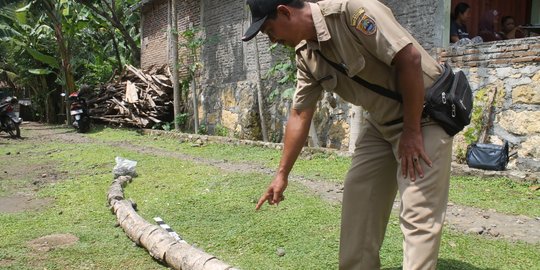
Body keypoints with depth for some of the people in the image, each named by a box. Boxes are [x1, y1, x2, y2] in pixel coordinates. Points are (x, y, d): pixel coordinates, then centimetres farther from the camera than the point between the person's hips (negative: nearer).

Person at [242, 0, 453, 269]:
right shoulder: (306, 55, 0)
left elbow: (409, 58, -25)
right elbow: (299, 115, 7)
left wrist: (411, 132, -20)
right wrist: (282, 174, 9)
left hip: (423, 113, -8)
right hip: (381, 122, 8)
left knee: (417, 212, -11)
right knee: (358, 196, 10)